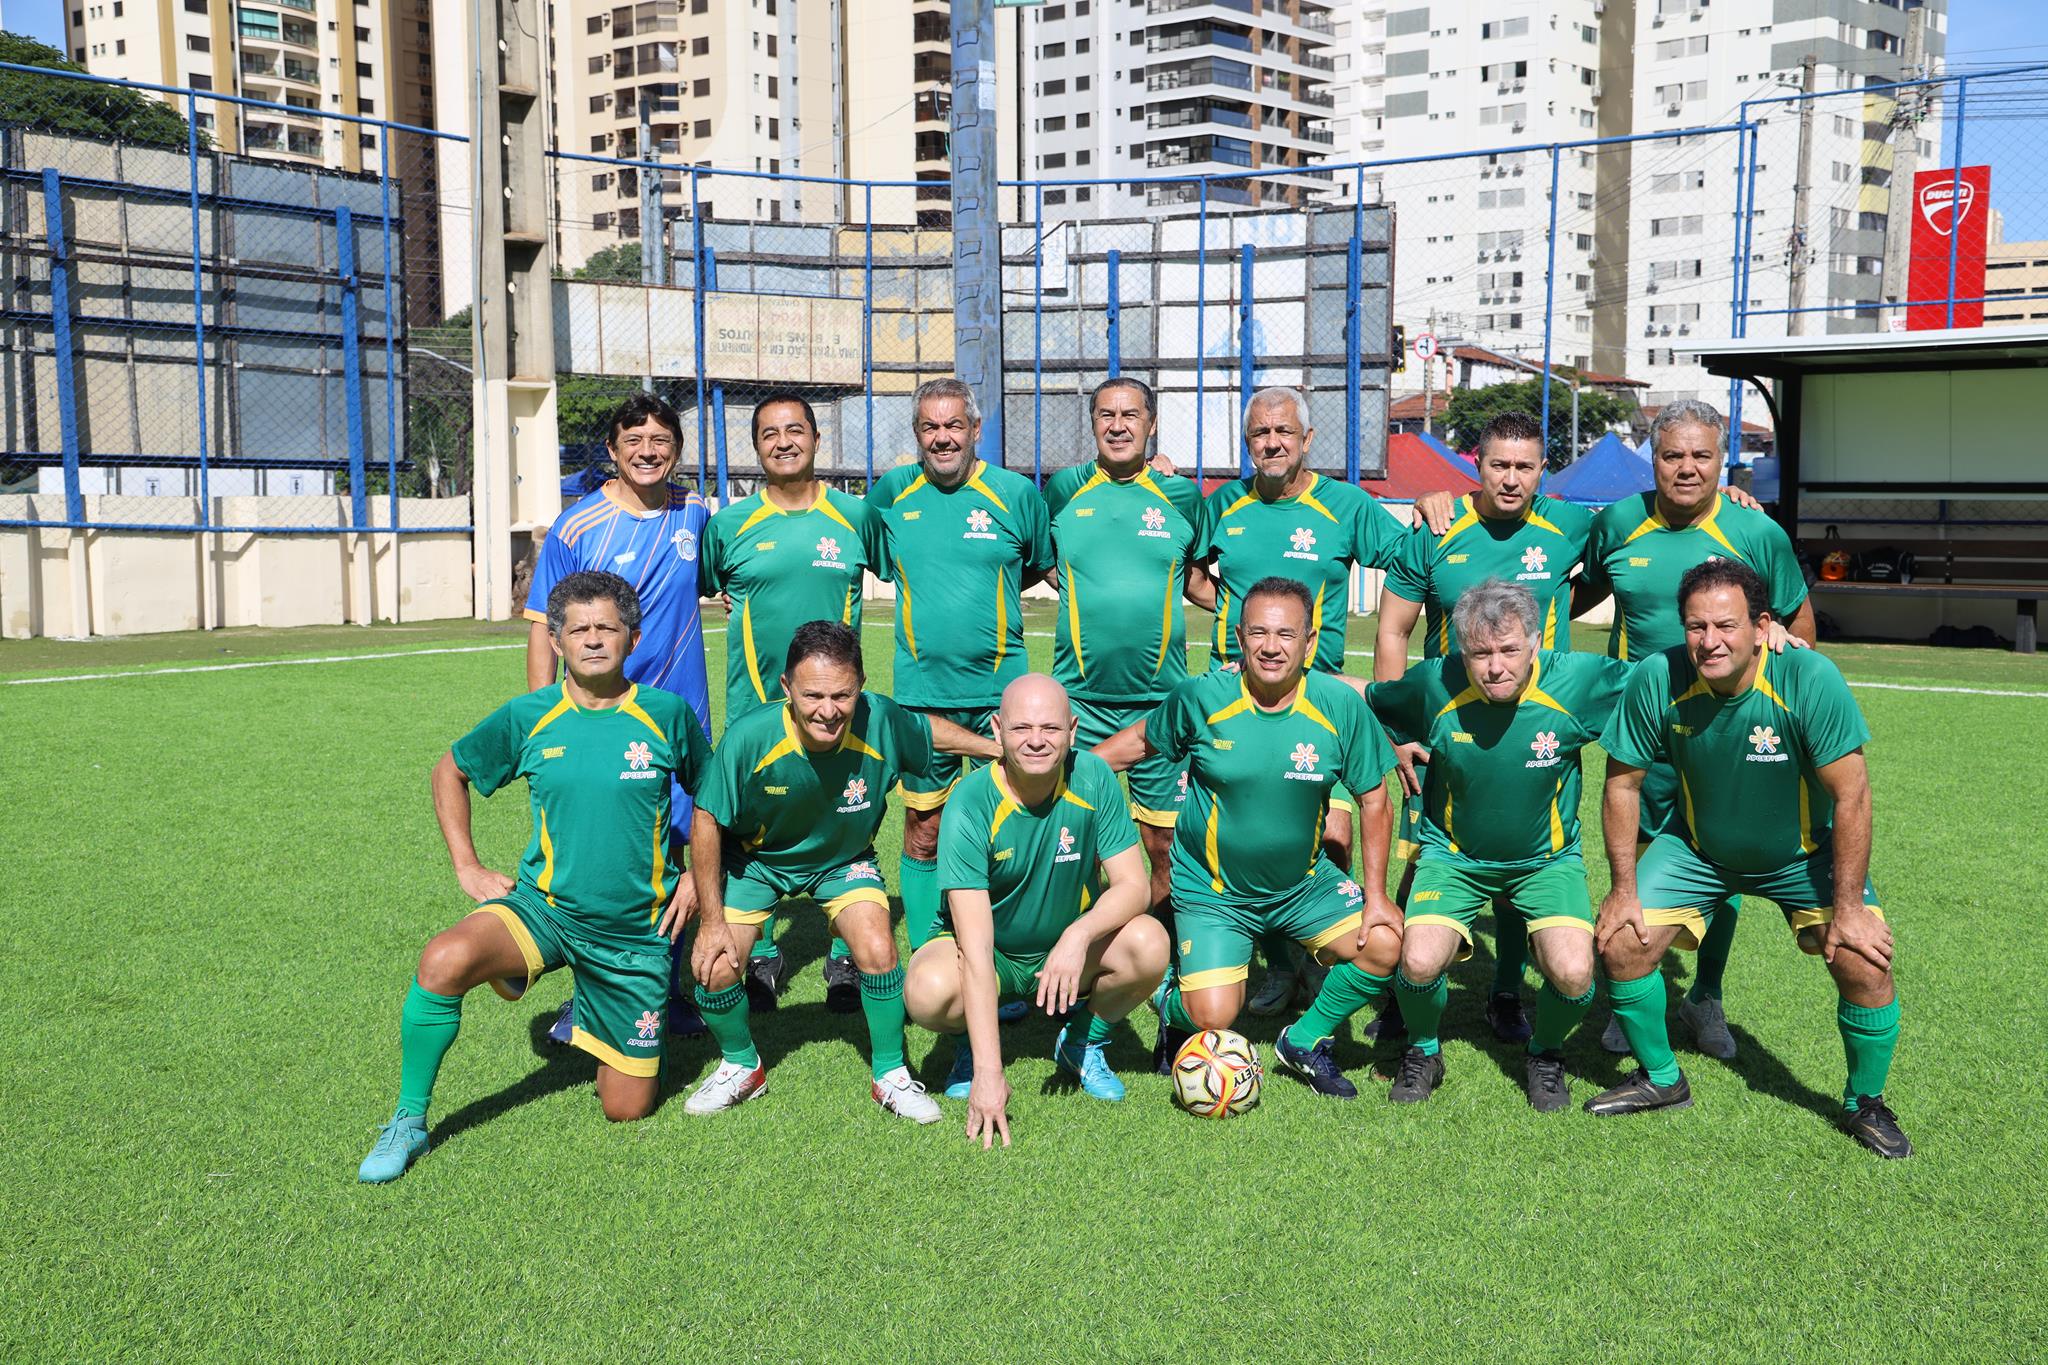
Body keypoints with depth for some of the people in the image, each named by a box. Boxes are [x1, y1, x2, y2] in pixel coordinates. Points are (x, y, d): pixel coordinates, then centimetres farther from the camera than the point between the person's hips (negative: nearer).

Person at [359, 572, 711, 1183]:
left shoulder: (667, 714, -6)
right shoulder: (527, 717, -4)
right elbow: (450, 771, 13)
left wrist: (696, 875, 3)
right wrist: (467, 866, 5)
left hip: (635, 932, 0)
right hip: (542, 906, 0)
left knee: (626, 1108, 5)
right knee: (443, 962, -33)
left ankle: (596, 1023, 39)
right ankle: (409, 1121, -11)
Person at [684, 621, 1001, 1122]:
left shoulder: (881, 723, -30)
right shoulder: (749, 738, -34)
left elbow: (929, 728, -4)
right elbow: (708, 822, -19)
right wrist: (712, 921, -15)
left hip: (843, 859, 1)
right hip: (755, 859, 0)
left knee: (878, 951, -20)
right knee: (714, 969, -13)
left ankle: (891, 1075, 6)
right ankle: (741, 1066, 19)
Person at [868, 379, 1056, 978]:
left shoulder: (1016, 493, 0)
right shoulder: (892, 491, 4)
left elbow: (1040, 566, 14)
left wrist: (986, 594, 6)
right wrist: (925, 594, 10)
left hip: (1001, 688, -1)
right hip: (921, 691, 1)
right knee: (923, 831, 7)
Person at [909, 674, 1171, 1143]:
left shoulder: (1093, 779, -16)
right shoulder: (970, 803, -26)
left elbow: (1132, 884, -14)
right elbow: (975, 944, -32)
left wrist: (1079, 935, -37)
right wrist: (988, 1072, -37)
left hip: (1071, 948, 3)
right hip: (989, 952, -2)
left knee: (1148, 944, -27)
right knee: (929, 990, -35)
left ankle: (1084, 1042, 4)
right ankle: (971, 1045, 4)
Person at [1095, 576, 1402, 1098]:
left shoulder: (1340, 705, -12)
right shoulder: (1202, 697, -15)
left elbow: (1373, 800, -2)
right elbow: (1141, 740, 4)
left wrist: (1375, 895, -6)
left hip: (1305, 881, 3)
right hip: (1211, 888, -3)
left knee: (1386, 944, -14)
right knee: (1213, 1017, -16)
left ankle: (1305, 1041, 12)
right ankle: (1174, 1006, 24)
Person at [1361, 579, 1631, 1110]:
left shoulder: (1574, 680, -19)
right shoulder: (1434, 684, -18)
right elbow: (1365, 697, 2)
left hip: (1548, 858, 0)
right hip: (1454, 855, 0)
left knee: (1573, 975, -22)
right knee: (1418, 963, -24)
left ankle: (1544, 1055, 15)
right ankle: (1423, 1052, 12)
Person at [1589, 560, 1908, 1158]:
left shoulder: (1809, 678, -31)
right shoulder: (1657, 679, -24)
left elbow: (1851, 796, -24)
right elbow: (1623, 782, -11)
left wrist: (1848, 908, -23)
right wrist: (1625, 889, -10)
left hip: (1805, 852, -2)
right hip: (1698, 848, 2)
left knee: (1865, 964, -16)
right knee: (1621, 944, -10)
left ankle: (1865, 1104, 13)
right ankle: (1661, 1078, 17)